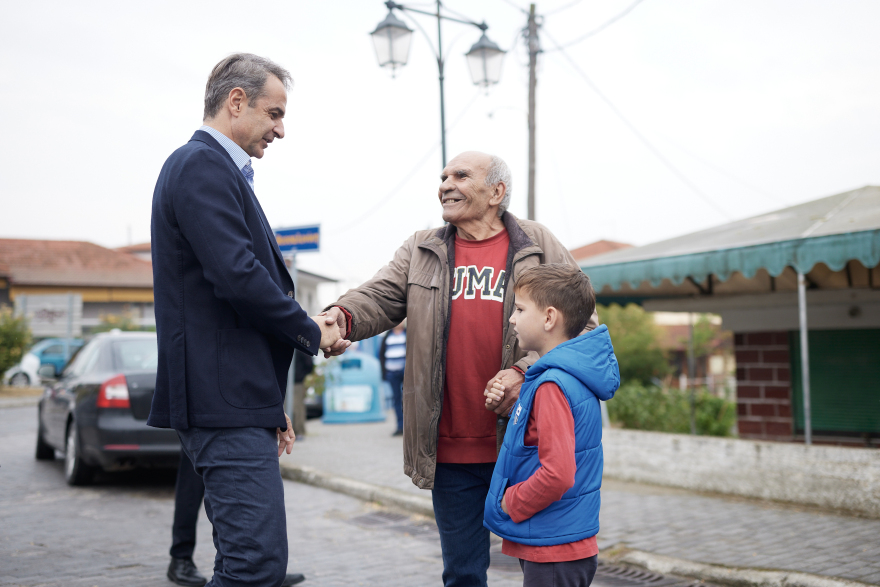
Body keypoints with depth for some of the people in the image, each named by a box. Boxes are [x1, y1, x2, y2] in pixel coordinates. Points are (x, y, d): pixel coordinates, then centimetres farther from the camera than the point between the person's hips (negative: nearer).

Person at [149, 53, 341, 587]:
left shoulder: (217, 170, 22)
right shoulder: (203, 166, -11)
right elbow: (238, 277, -23)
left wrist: (271, 404, 23)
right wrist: (311, 331, -6)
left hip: (238, 403, 11)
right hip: (225, 402, -11)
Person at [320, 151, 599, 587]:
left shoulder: (540, 248, 2)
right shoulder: (421, 251, 10)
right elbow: (380, 297, -3)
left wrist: (527, 371, -14)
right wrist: (344, 315, -26)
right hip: (452, 451, 2)